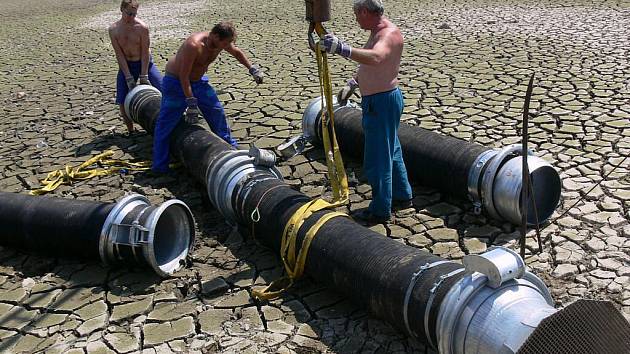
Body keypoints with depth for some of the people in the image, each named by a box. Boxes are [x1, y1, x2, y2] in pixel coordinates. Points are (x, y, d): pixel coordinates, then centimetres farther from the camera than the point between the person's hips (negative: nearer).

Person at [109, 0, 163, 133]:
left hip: (144, 62, -1)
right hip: (125, 65, 2)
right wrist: (129, 78, -17)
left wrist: (143, 76, -19)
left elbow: (145, 52, -17)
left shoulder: (142, 27, -18)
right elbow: (119, 55, -13)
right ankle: (130, 130, 14)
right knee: (122, 101, -2)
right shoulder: (113, 29, -12)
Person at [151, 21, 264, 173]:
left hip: (198, 80, 8)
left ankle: (229, 147, 31)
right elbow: (183, 76, -32)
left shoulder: (220, 42, -11)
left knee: (217, 112, 13)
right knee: (166, 123, -7)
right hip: (176, 82, -7)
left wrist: (253, 69, 9)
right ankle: (160, 166, 0)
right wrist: (191, 102, -33)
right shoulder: (194, 45, -34)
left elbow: (237, 52, 12)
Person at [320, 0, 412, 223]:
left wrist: (342, 49, -54)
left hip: (382, 102, -11)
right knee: (391, 151, 21)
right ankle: (402, 196, 37)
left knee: (377, 158, 0)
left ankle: (380, 211, 13)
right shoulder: (377, 32, 10)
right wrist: (351, 85, 18)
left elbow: (375, 58, -44)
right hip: (377, 100, 11)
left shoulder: (389, 34, -22)